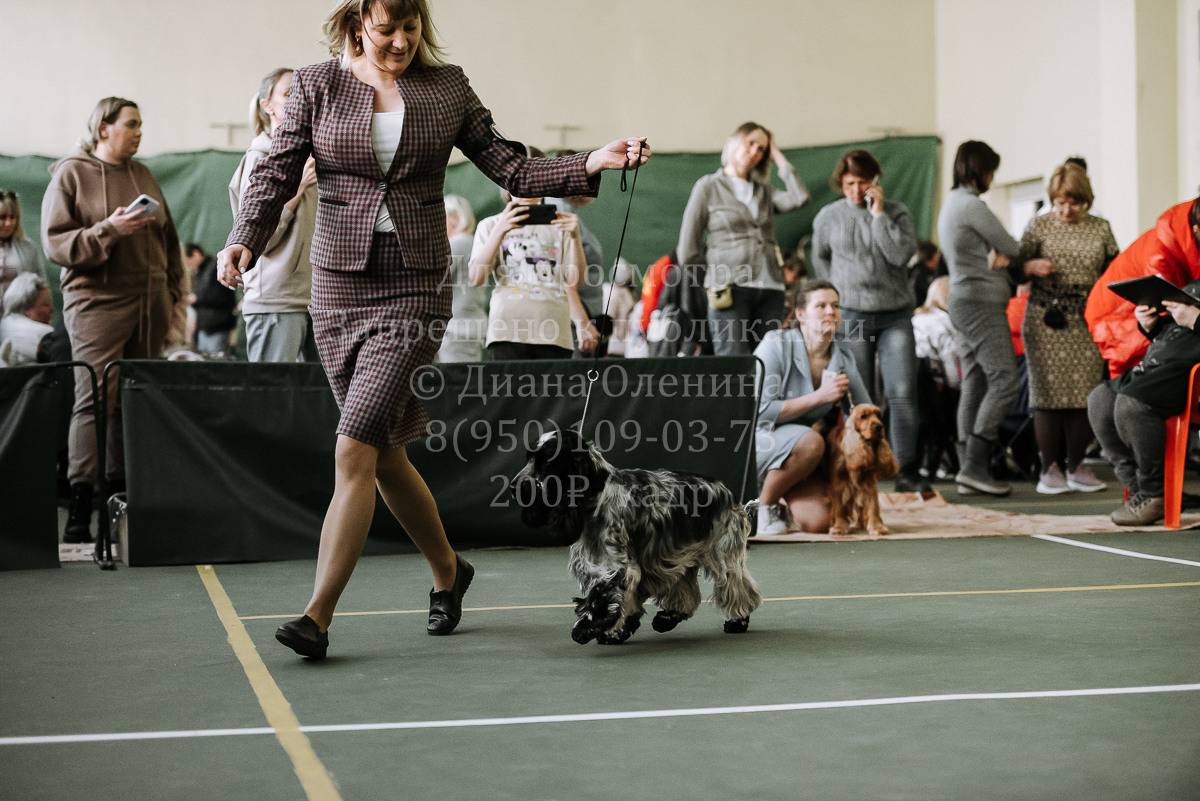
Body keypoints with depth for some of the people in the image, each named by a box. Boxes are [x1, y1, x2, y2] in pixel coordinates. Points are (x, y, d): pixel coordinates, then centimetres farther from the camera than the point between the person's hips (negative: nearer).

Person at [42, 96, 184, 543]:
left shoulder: (143, 175, 18)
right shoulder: (71, 175, 2)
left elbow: (168, 238, 24)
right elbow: (55, 243, -5)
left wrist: (170, 290, 15)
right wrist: (109, 230, -17)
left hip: (148, 305, 6)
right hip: (97, 302, -5)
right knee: (94, 400, -12)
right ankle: (80, 507, -13)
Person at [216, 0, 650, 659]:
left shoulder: (447, 88, 5)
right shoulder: (316, 86, 5)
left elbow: (510, 169, 7)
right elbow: (276, 173, -1)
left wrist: (592, 164, -6)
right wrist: (243, 241, -18)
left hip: (416, 289, -2)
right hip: (337, 287, 3)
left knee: (355, 449, -14)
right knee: (385, 455, 11)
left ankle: (317, 617, -10)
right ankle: (448, 570, 34)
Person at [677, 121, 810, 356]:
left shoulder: (764, 191, 20)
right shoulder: (708, 187, 7)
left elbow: (800, 197, -2)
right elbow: (687, 253, 4)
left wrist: (779, 158, 9)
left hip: (771, 291, 4)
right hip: (730, 293, -4)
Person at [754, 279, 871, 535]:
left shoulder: (844, 361, -1)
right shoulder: (775, 345, -16)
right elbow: (760, 411, -23)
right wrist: (818, 397, -26)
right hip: (756, 440, -5)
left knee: (819, 522, -19)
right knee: (811, 441, -36)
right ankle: (761, 504, -12)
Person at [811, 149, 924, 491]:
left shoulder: (897, 212, 3)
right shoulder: (828, 217, 7)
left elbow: (901, 254, -12)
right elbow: (820, 260, 23)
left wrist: (878, 213, -10)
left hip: (895, 315, -1)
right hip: (851, 317, 1)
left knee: (903, 392, -10)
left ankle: (906, 471, -6)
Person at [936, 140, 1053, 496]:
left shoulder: (951, 204, 20)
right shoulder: (972, 205, -12)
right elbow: (1011, 249, -6)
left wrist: (1026, 268, 3)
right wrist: (1011, 259, 17)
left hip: (964, 302, 10)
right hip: (981, 302, -10)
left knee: (975, 386, 8)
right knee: (1004, 380, -13)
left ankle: (968, 470, 6)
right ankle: (974, 466, -18)